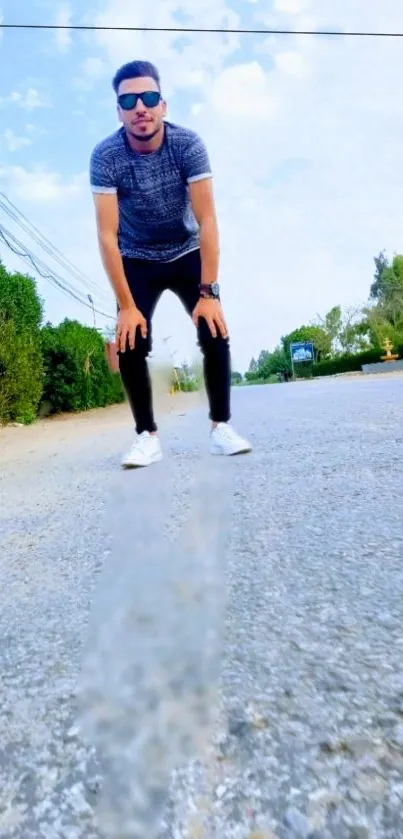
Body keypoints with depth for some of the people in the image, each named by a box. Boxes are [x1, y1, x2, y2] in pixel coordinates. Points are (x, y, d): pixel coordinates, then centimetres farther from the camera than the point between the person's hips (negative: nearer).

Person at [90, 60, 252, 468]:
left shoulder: (188, 144, -20)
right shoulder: (105, 156, -21)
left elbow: (207, 221, -24)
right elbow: (107, 235, -24)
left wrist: (209, 293, -30)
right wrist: (126, 306, -30)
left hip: (187, 254, 0)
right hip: (137, 261, 0)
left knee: (216, 332, -18)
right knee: (130, 341, -18)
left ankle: (220, 427, -6)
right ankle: (147, 435, -7)